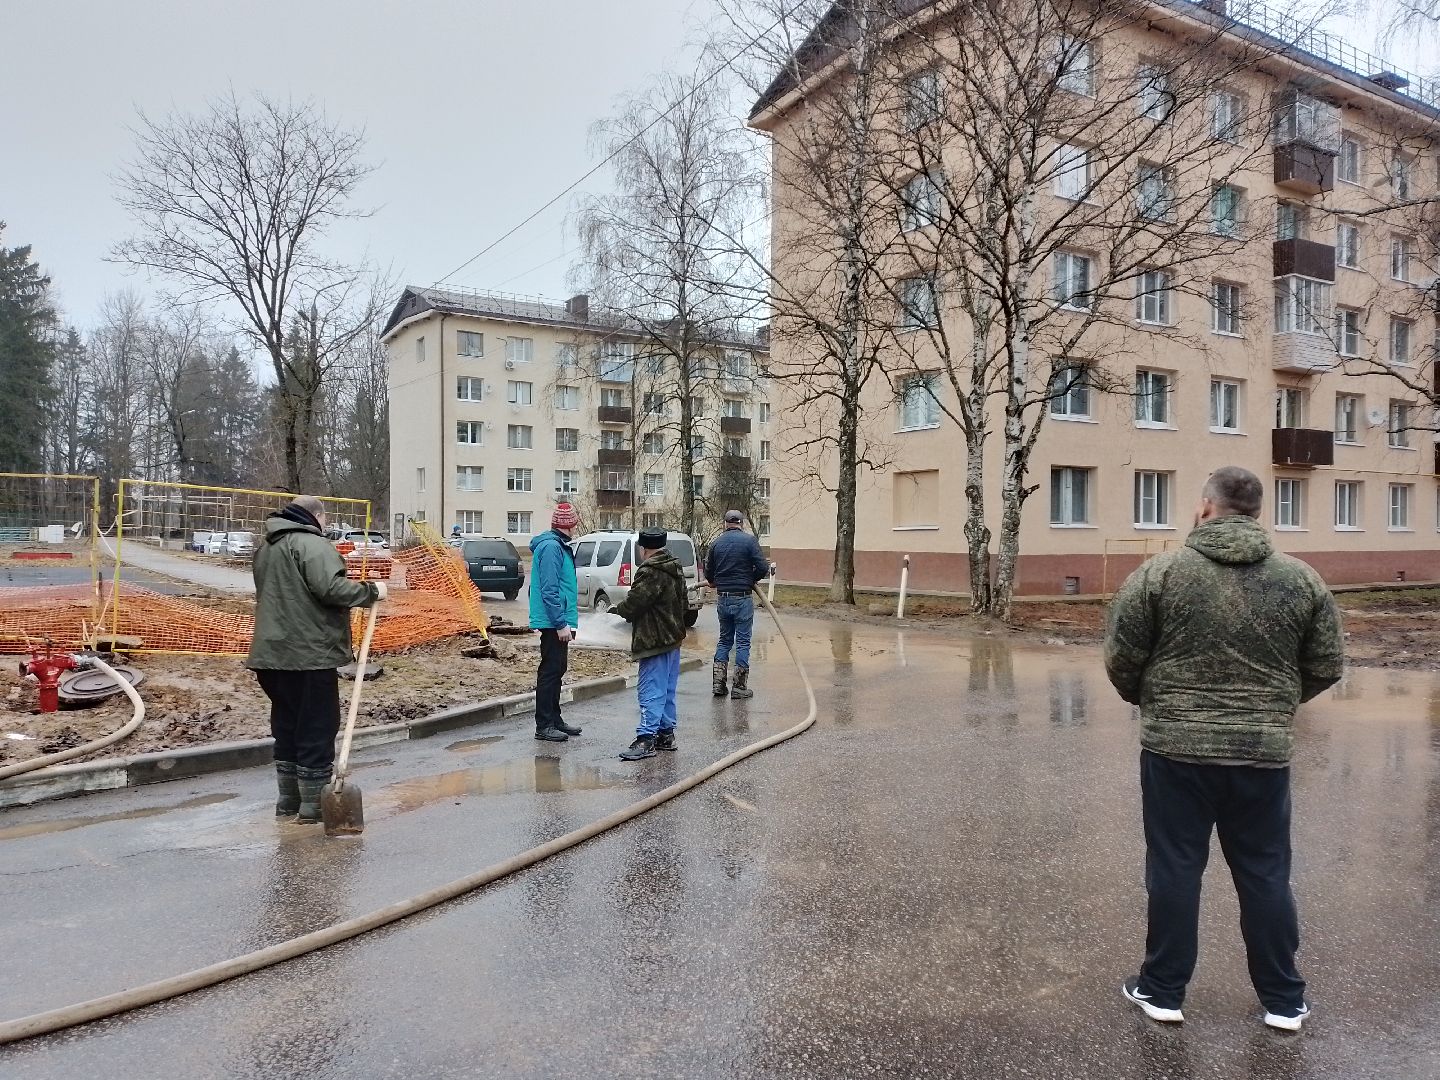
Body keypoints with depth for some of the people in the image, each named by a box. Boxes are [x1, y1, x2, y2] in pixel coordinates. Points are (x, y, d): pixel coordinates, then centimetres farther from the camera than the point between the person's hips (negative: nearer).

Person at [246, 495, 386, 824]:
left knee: (287, 727, 16)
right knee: (317, 728, -1)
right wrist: (370, 591, -13)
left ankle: (289, 799, 24)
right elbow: (330, 587, -24)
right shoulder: (312, 544, -12)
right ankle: (314, 804, 3)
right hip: (309, 653, -9)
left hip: (272, 652, 9)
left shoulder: (266, 548, 19)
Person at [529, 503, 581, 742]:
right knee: (550, 671, -5)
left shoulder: (559, 546, 16)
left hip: (557, 622, 10)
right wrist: (561, 623, -22)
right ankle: (544, 725, 2)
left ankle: (554, 719, 25)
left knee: (557, 669, 16)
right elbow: (549, 590, -22)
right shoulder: (551, 547, -17)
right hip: (554, 622, -10)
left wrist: (567, 621, 21)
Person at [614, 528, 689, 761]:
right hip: (673, 637, 10)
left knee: (651, 691, -8)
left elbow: (634, 603, -18)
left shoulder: (650, 572, -17)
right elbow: (683, 604, 19)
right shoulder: (676, 569, 13)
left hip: (655, 641, -10)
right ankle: (666, 734, 21)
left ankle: (647, 738, -8)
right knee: (668, 690, 15)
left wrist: (617, 610, -1)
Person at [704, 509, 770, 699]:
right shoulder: (749, 541, -7)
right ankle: (739, 686, 6)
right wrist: (751, 579, 6)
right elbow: (763, 567, -12)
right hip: (742, 598, -4)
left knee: (724, 640, 16)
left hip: (722, 598, 4)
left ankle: (718, 683, 12)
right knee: (743, 642, 3)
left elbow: (708, 573, 8)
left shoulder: (716, 543, 5)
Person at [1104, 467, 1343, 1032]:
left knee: (1174, 869, 9)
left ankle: (1163, 990, 21)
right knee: (1266, 874, 15)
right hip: (1264, 752, 3)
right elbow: (1326, 667, 6)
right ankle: (1283, 1000, 28)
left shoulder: (1159, 572, -8)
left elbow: (1121, 658, -5)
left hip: (1176, 749, -2)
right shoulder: (1302, 579, 1)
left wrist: (1146, 699, 16)